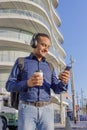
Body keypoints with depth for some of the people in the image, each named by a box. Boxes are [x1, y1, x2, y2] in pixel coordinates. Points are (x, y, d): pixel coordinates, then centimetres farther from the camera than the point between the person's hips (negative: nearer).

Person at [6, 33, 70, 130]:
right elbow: (10, 86, -2)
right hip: (27, 109, -3)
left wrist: (64, 82, -17)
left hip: (46, 110, 3)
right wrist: (27, 83, -22)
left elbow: (57, 89, 7)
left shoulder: (49, 66, 16)